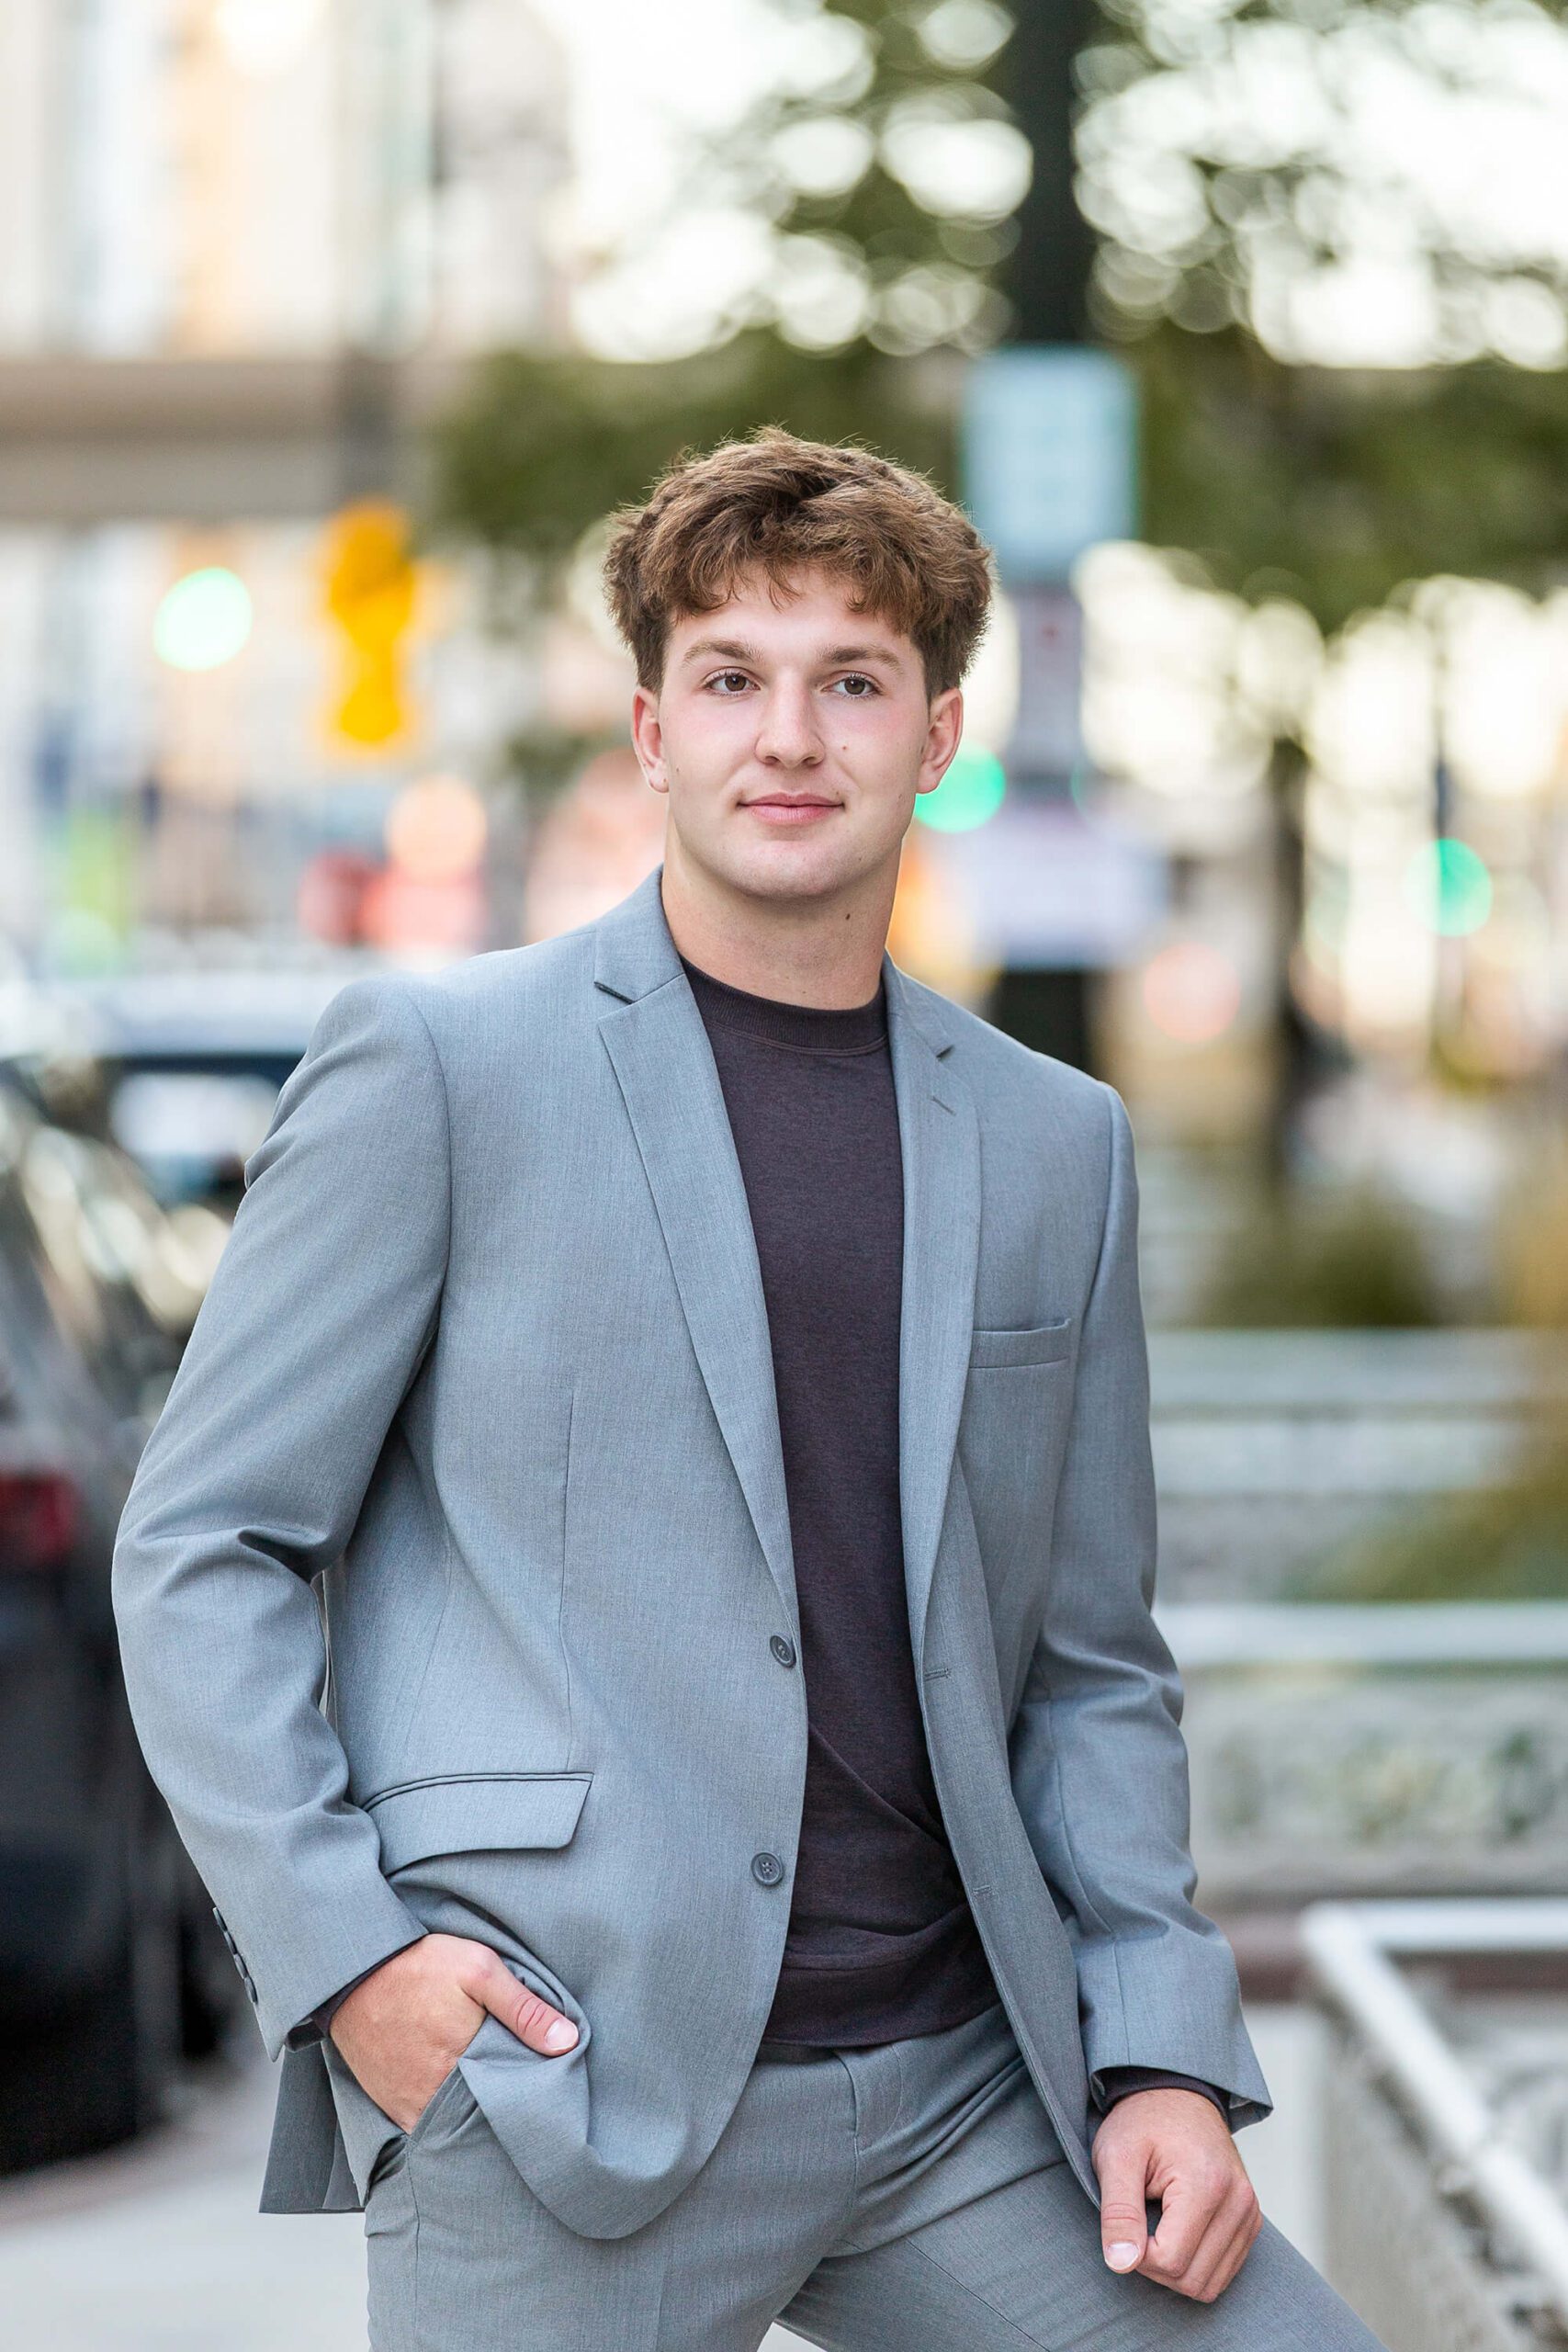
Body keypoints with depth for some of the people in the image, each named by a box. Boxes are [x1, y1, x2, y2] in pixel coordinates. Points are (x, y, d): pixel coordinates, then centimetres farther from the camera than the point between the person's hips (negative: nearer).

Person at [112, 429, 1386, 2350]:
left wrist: (1164, 2053, 5)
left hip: (966, 2082, 4)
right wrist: (338, 1946, -10)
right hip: (556, 2088, -4)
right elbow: (200, 1546, 1)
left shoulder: (1059, 1145, 14)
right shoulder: (436, 1062, 1)